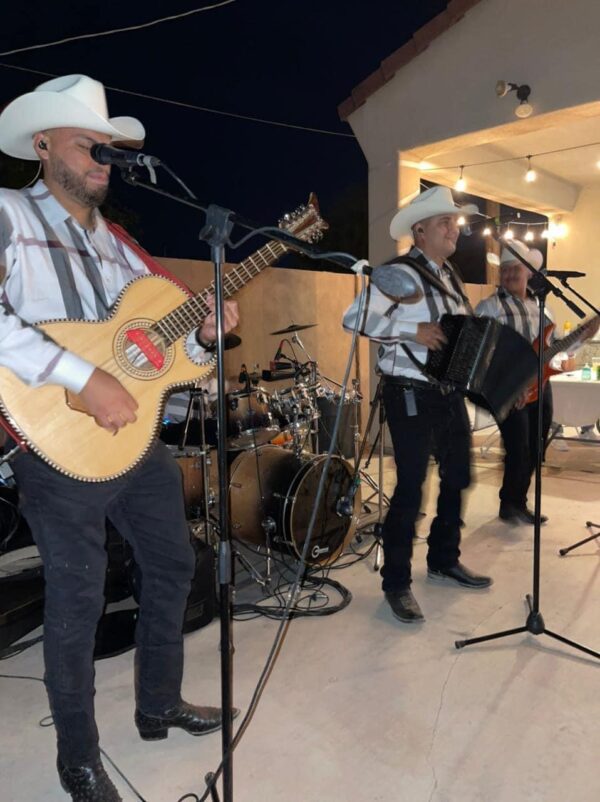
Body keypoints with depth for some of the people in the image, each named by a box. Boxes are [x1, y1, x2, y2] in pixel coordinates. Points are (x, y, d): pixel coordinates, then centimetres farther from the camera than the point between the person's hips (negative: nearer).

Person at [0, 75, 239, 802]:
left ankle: (159, 705, 41)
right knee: (78, 600, 5)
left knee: (173, 565, 17)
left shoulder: (116, 245, 14)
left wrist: (203, 332, -3)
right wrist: (84, 378, -29)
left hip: (139, 437, 8)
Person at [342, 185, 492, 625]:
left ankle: (444, 560, 35)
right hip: (411, 395, -9)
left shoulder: (449, 275, 15)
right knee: (411, 488, -5)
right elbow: (354, 317, -23)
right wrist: (413, 332, -27)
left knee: (458, 477, 16)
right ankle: (397, 584, 10)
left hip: (450, 392, 9)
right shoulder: (399, 273, -12)